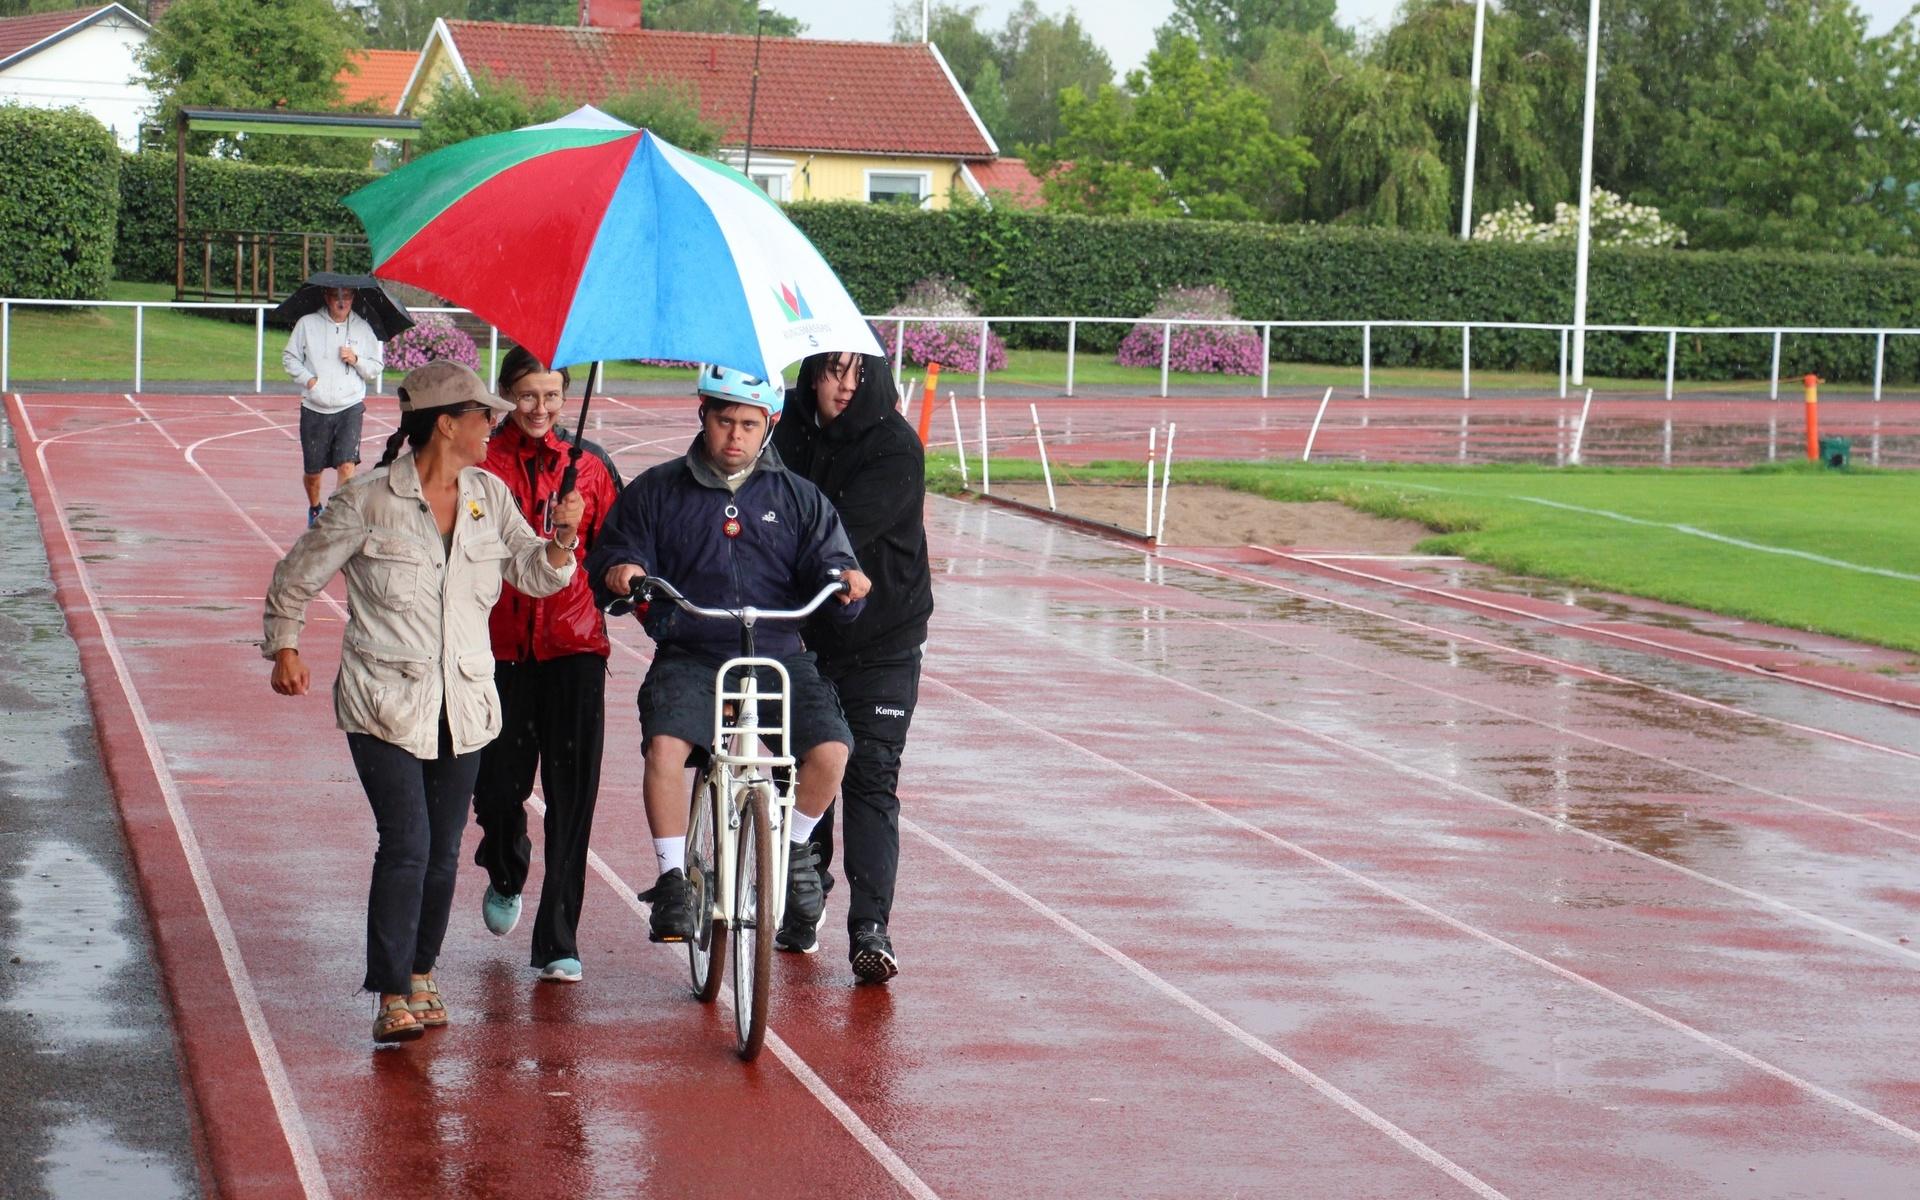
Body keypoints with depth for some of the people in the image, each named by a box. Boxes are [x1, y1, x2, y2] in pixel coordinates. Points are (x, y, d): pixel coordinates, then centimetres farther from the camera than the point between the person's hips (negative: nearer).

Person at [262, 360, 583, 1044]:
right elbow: (298, 577, 3)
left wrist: (561, 539, -12)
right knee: (406, 846, -14)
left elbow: (535, 576, 6)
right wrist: (284, 647, 0)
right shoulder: (367, 502, -8)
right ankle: (392, 998, -9)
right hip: (385, 705, -5)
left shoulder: (489, 496, 6)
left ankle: (420, 973, 28)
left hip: (463, 705, 5)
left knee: (444, 850, 10)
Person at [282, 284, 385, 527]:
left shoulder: (363, 329, 6)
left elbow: (376, 369, 11)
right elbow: (289, 357, 7)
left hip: (350, 408, 0)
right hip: (314, 409, 1)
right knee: (313, 470, 11)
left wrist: (356, 360, -8)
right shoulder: (307, 324, 3)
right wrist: (307, 378, -8)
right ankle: (314, 510, 40)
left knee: (347, 465, -18)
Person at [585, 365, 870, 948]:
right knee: (665, 745, -30)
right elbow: (611, 557, 6)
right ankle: (673, 878, -13)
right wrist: (619, 572, -18)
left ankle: (794, 846, 9)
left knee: (830, 749, -22)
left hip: (779, 658, 1)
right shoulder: (656, 492, 10)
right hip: (689, 658, -1)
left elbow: (825, 557, 7)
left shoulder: (798, 498, 13)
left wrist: (844, 578, -17)